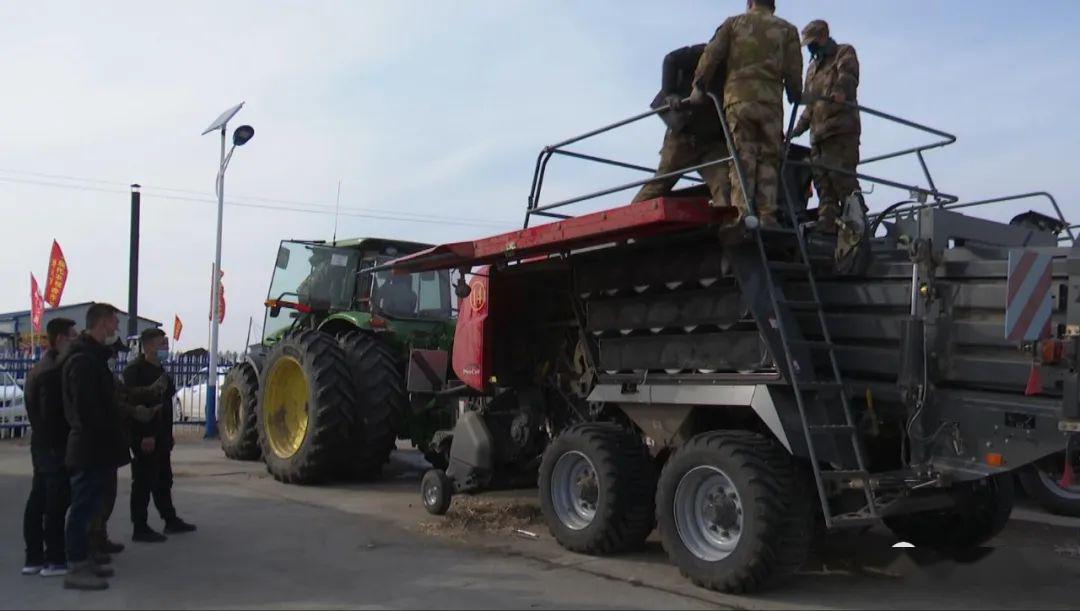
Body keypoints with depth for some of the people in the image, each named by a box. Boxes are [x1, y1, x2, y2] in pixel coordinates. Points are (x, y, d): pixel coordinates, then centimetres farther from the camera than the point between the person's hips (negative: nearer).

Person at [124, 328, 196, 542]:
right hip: (145, 438, -9)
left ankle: (171, 520, 25)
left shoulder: (159, 370, 17)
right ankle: (140, 528, 2)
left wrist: (167, 435, 18)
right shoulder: (135, 370, -12)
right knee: (144, 482, -4)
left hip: (160, 437, 9)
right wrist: (145, 435, -26)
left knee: (163, 480, 16)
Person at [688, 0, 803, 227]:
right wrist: (795, 95, 23)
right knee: (769, 160, 1)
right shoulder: (787, 29, 18)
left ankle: (742, 214, -15)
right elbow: (793, 70, 9)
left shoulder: (734, 23, 18)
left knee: (743, 159, -4)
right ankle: (767, 216, -8)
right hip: (771, 100, 0)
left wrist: (699, 87, 10)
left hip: (738, 98, 0)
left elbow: (711, 55, 5)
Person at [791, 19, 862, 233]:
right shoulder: (813, 67, 32)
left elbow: (849, 76, -14)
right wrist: (799, 128, 26)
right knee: (822, 179, -2)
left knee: (841, 175, -16)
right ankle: (827, 223, -5)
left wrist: (840, 90, -36)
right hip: (819, 132, 7)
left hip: (842, 129, -7)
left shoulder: (844, 53, 10)